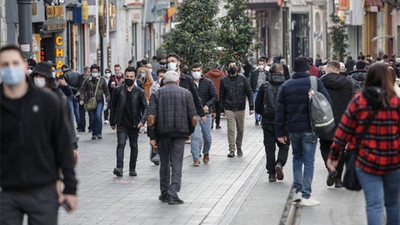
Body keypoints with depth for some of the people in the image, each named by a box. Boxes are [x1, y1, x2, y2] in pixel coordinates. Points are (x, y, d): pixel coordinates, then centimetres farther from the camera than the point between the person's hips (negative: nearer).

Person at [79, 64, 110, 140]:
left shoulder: (102, 80, 4)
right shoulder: (87, 81, 3)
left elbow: (106, 90, 10)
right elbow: (83, 90, 3)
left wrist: (108, 100, 5)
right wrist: (82, 99, -9)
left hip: (99, 101, -1)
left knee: (98, 115, -18)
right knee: (92, 118, 1)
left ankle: (99, 133, -11)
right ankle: (94, 133, 14)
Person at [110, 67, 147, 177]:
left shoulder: (140, 92, 0)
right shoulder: (118, 90, 2)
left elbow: (145, 108, -2)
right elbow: (112, 106, 10)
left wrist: (142, 120, -19)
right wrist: (112, 122, 10)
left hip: (134, 124, 1)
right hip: (122, 124, -1)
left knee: (134, 146, 9)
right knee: (121, 144, -16)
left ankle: (132, 169, 19)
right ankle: (119, 168, -23)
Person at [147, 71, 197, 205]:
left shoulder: (157, 94, 5)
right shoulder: (186, 93, 5)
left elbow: (151, 117, -5)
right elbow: (193, 117, 0)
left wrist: (152, 136, -3)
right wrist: (189, 132, 15)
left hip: (162, 132, 1)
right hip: (180, 133, -1)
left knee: (164, 163, 13)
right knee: (177, 164, 1)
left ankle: (165, 193, 20)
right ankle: (173, 193, -10)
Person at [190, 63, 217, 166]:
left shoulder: (208, 82, 2)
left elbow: (214, 96, -1)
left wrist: (207, 105, -17)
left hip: (206, 114, 1)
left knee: (207, 137, 9)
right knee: (194, 136, -12)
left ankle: (206, 153, 37)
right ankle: (195, 159, -7)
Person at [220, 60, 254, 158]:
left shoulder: (242, 79, 1)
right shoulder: (224, 80, 2)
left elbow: (249, 93, 3)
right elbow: (221, 95, 10)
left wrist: (251, 107, -3)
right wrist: (222, 108, 7)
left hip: (240, 108, 1)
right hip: (229, 109, -1)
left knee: (241, 130, 9)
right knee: (231, 129, -11)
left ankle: (239, 147, 29)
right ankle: (232, 150, -9)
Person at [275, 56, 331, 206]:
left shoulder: (286, 86, 4)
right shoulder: (315, 82, -4)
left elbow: (280, 111, 4)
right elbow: (327, 102, -6)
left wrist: (280, 132, 7)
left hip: (293, 128, 3)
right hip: (309, 128, -3)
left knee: (297, 157, 20)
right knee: (309, 161, 0)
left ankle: (298, 190, 16)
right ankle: (306, 195, -3)